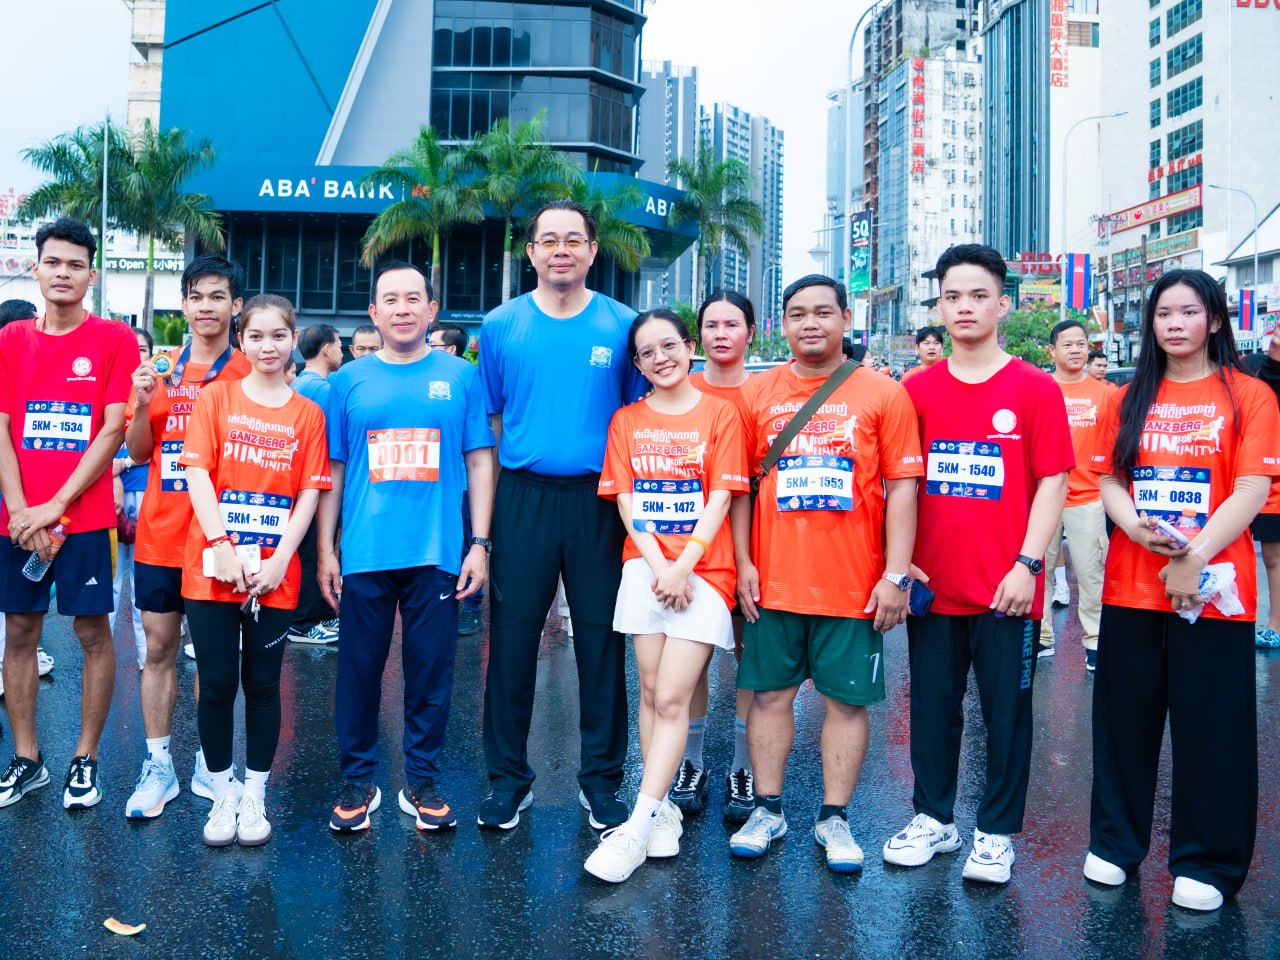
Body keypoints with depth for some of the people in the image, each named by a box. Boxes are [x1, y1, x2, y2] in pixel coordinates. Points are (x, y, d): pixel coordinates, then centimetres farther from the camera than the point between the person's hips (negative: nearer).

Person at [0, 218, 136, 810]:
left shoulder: (114, 340, -2)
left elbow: (113, 431, -7)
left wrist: (55, 506, -11)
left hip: (84, 516, -3)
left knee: (93, 632, 2)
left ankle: (86, 760, 15)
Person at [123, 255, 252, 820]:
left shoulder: (248, 375, -2)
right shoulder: (159, 370, 8)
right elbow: (138, 453, 9)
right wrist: (144, 404, -8)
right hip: (159, 534, 3)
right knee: (158, 648, 8)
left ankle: (209, 761, 19)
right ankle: (158, 765, 17)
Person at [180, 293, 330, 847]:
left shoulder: (307, 414, 4)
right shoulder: (215, 397, 3)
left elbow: (310, 493, 1)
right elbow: (197, 473, -4)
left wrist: (279, 559, -9)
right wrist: (221, 545, -14)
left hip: (274, 574, 0)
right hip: (213, 567, 0)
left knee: (262, 683, 8)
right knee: (216, 683, 5)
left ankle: (255, 795, 21)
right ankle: (223, 795, 20)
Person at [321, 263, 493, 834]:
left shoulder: (460, 377, 5)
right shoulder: (350, 381, 7)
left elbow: (479, 462, 5)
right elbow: (333, 470, 9)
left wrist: (479, 543, -1)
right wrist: (325, 549, 4)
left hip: (437, 553, 0)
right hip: (364, 553, 1)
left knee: (431, 670, 6)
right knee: (359, 668, 7)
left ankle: (422, 783, 21)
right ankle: (358, 781, 22)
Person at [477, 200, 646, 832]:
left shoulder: (622, 326, 3)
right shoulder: (501, 326, 5)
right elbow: (488, 422, 8)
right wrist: (482, 522, 2)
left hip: (599, 499, 0)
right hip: (522, 497, 0)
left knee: (601, 638, 5)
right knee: (512, 636, 4)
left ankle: (601, 779, 19)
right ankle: (508, 778, 18)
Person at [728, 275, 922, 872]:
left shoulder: (882, 394, -1)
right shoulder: (757, 394, 5)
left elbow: (901, 487, -3)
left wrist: (896, 574, -9)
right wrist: (744, 563, 0)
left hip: (855, 582, -1)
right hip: (774, 580, 2)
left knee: (847, 699, 6)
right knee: (770, 693, 9)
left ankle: (834, 819, 20)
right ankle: (768, 811, 22)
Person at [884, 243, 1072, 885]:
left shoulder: (1036, 389, -3)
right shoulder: (917, 391, 5)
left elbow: (1053, 482, -5)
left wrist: (1027, 565, -12)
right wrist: (900, 563, 0)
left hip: (1005, 588, -3)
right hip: (932, 585, 3)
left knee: (1006, 710, 7)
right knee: (932, 706, 12)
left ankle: (997, 833, 22)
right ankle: (933, 818, 28)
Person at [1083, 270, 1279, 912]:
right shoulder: (1130, 399, 11)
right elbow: (1110, 482, 7)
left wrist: (1194, 556, -19)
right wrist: (1136, 526, -14)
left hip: (1213, 588, -3)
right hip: (1130, 586, 3)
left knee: (1210, 727, 3)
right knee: (1125, 718, 9)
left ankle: (1206, 863, 18)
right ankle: (1116, 841, 25)